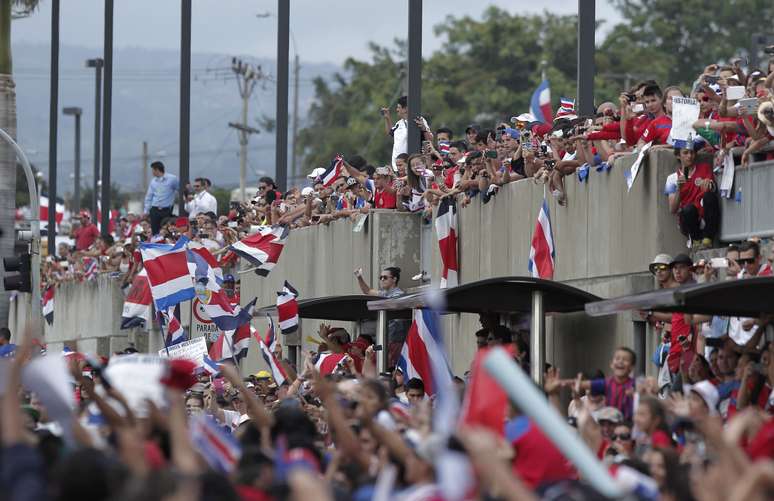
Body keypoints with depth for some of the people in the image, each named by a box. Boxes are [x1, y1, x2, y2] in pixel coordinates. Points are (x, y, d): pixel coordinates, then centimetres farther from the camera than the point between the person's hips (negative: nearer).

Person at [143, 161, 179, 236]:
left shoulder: (172, 179, -4)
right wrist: (146, 210, 9)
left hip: (166, 210, -4)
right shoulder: (153, 181, 11)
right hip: (155, 210, 4)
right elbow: (149, 197, 14)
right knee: (155, 232, 1)